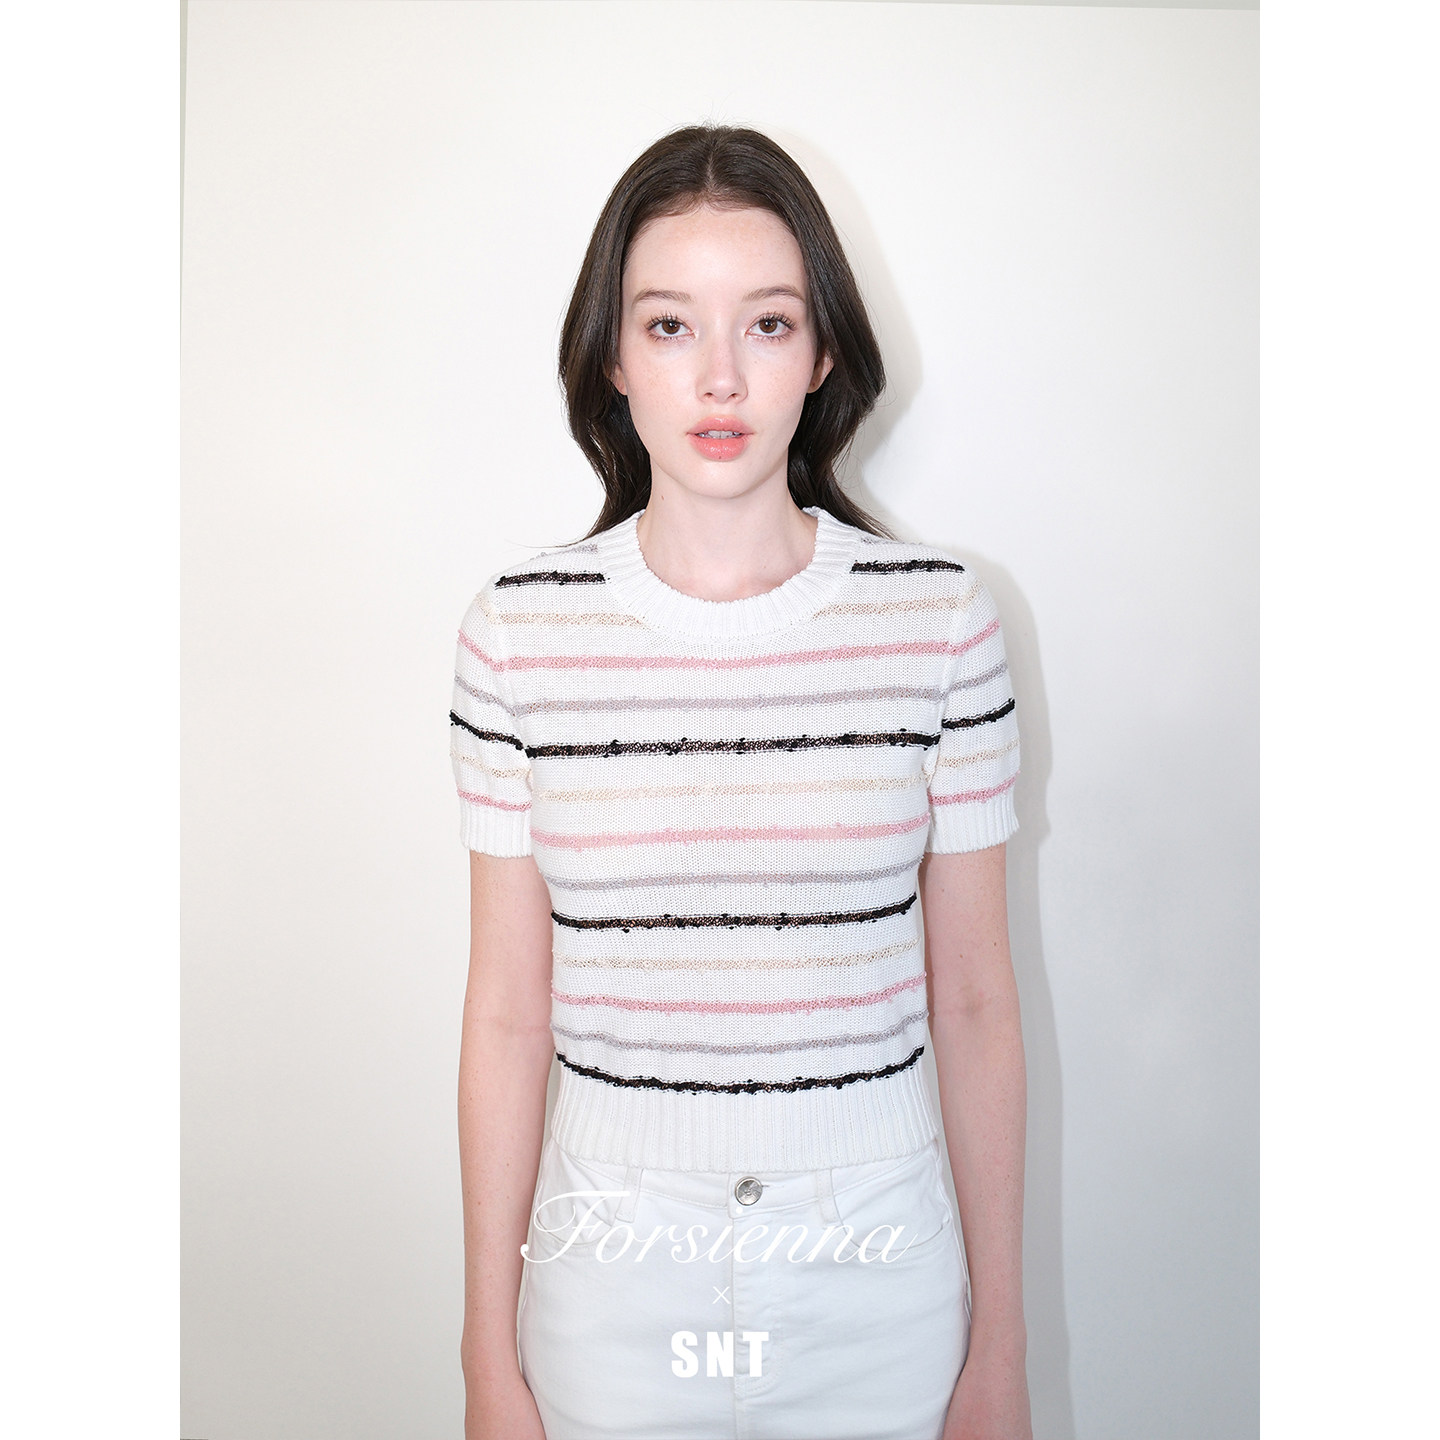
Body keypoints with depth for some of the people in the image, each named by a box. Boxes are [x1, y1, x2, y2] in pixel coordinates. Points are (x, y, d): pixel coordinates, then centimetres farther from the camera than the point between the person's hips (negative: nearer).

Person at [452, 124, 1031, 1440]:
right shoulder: (519, 630, -8)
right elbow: (508, 1015, -3)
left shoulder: (941, 618, -9)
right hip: (612, 1277, 0)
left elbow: (974, 1001, -3)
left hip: (881, 1270, 0)